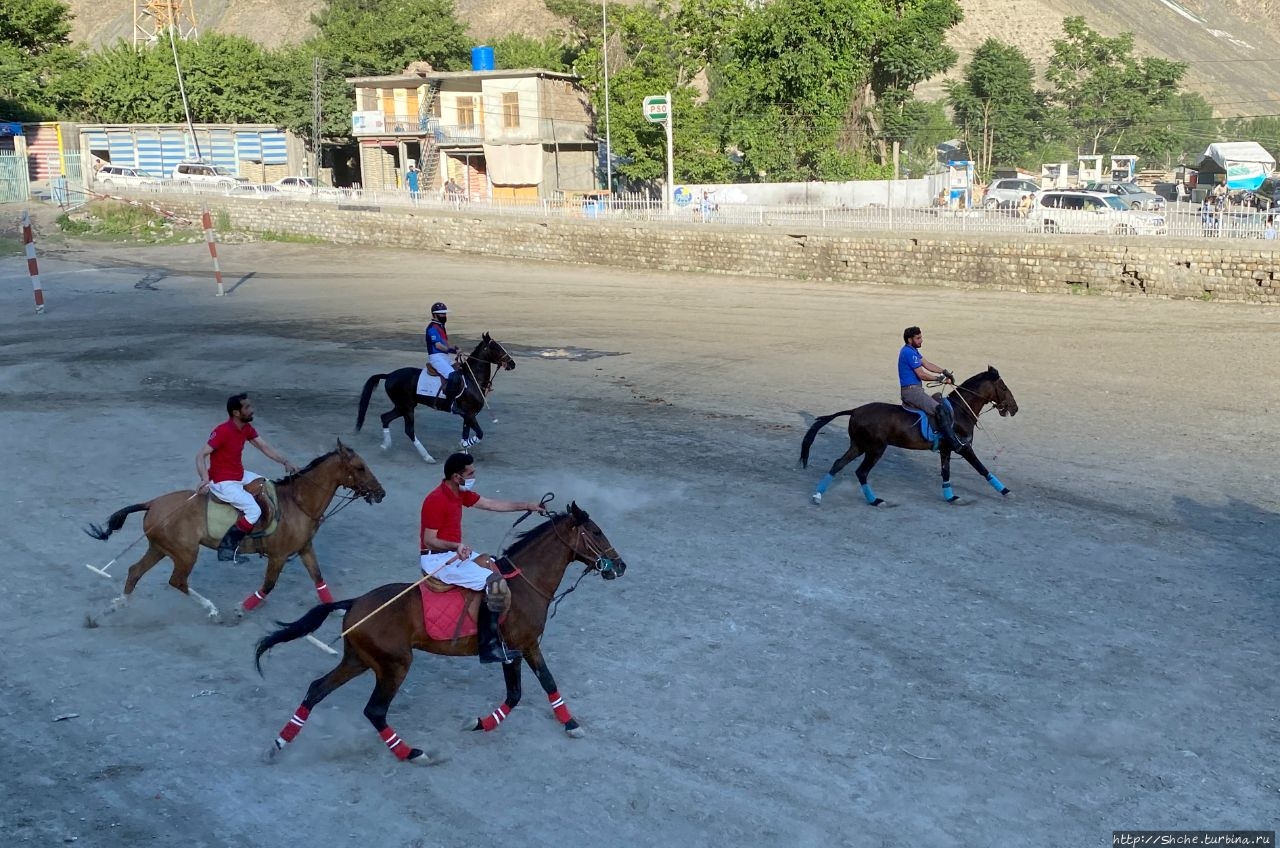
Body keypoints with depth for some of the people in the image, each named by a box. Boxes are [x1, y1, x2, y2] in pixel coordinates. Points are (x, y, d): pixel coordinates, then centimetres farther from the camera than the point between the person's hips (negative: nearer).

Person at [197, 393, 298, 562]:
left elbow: (265, 447, 10)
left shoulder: (247, 428, 1)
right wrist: (205, 479, -40)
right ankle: (226, 548, -13)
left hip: (240, 476, 9)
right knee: (254, 510, -21)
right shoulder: (222, 431, -24)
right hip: (223, 483, -9)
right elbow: (201, 455, -24)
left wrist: (285, 462, -1)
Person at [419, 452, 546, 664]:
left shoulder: (461, 493, 7)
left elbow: (492, 504, 14)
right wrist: (456, 546, -35)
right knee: (493, 582, -18)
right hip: (436, 558, -10)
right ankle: (490, 646, -16)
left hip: (454, 552, 10)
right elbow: (428, 540, -20)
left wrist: (527, 506, 13)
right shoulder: (436, 500, -20)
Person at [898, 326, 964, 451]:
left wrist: (944, 371, 4)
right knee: (940, 409, -19)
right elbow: (922, 375, -17)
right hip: (911, 390, -12)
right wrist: (940, 379, -6)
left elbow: (927, 364, 17)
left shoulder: (912, 350, 16)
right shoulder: (909, 353, -17)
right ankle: (955, 444, -22)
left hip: (914, 390, 12)